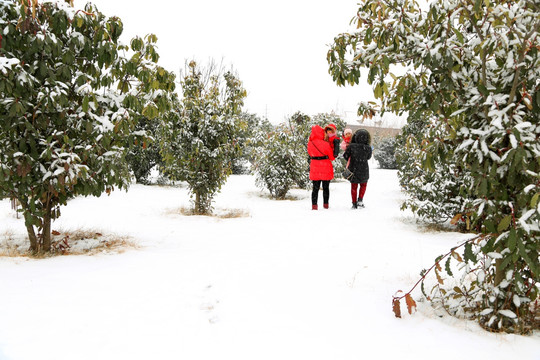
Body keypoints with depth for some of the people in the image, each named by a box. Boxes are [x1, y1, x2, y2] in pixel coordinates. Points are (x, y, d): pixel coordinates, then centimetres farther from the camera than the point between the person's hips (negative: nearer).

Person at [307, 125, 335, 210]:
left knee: (315, 188, 9)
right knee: (326, 188, 11)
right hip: (326, 169, -2)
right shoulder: (326, 144, -14)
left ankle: (314, 205, 6)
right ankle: (325, 204, 17)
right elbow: (332, 157, -3)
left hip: (315, 168, 2)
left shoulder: (310, 144, -5)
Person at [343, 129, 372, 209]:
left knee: (354, 186, 14)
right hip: (364, 170, 0)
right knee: (363, 185, 22)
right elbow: (368, 157, 1)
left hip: (353, 169, 0)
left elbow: (345, 155, -4)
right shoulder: (368, 148, -16)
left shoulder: (351, 146, -16)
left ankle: (354, 203, 15)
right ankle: (360, 200, 10)